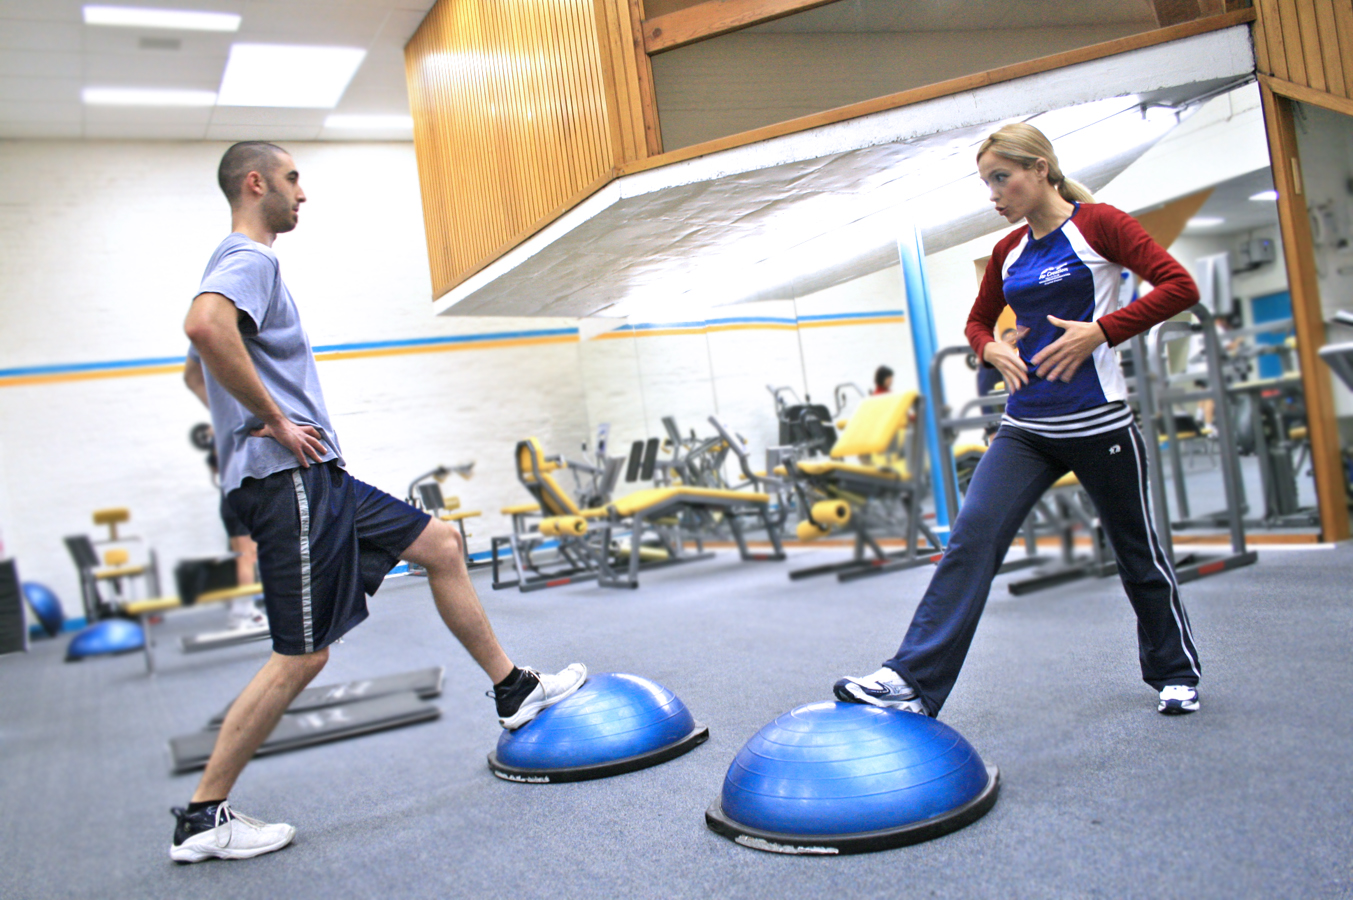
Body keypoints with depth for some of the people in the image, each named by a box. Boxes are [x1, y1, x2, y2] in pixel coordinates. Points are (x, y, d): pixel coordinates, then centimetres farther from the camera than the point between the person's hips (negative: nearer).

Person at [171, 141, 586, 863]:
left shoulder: (242, 263, 22)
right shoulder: (248, 259, -10)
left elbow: (195, 372, 33)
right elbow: (204, 326, -33)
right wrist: (278, 421, -23)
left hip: (316, 481, 11)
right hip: (288, 482, -11)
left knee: (441, 545, 11)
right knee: (301, 655, -6)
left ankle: (514, 692, 18)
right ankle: (204, 818, 7)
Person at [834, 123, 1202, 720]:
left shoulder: (1098, 225, -5)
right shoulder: (1009, 252, 11)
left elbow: (1180, 287, -12)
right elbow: (978, 319, 25)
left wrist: (1102, 330, -21)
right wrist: (992, 348, 3)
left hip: (1097, 423, -4)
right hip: (1026, 427, 5)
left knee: (1135, 549, 11)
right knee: (971, 537, -12)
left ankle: (1175, 671, 36)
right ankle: (913, 680, -16)